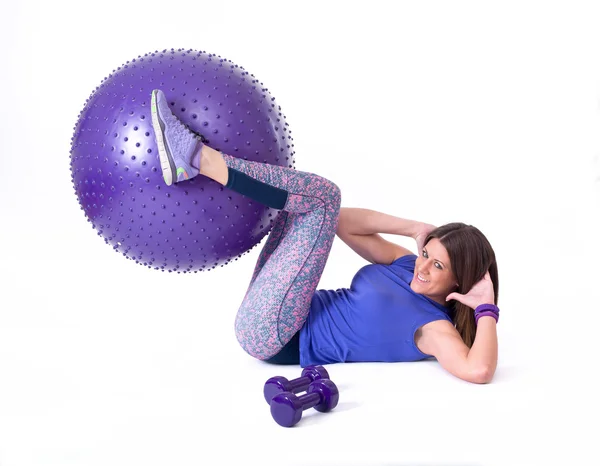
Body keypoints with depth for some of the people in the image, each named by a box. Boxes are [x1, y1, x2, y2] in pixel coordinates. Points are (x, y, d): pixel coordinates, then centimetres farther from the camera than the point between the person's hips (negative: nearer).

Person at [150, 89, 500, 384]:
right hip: (279, 320, 8)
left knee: (322, 199, -16)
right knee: (319, 195, 6)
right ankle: (196, 160, -4)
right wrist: (414, 228, 2)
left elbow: (480, 370, -32)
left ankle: (202, 159, -14)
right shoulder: (409, 265, 9)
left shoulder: (434, 326, -12)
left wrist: (487, 308, -20)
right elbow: (346, 222, 9)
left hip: (271, 335, -8)